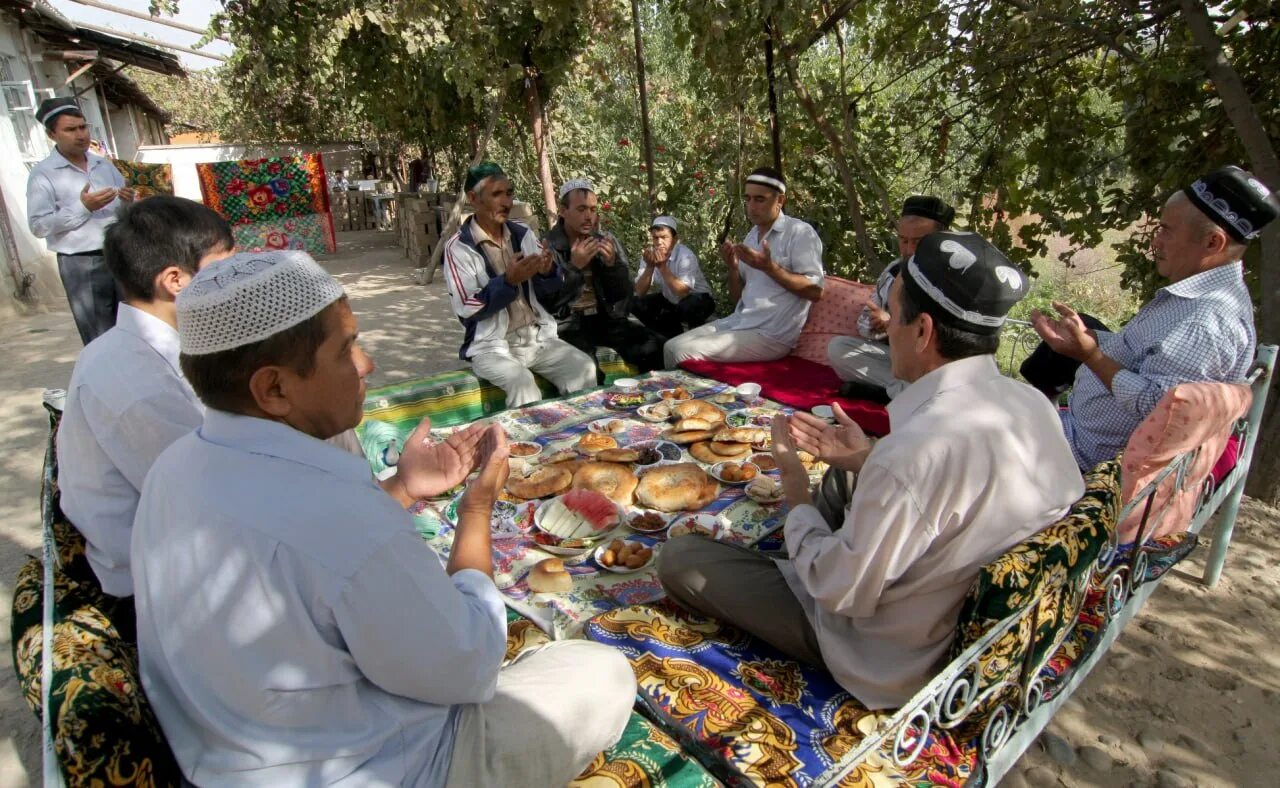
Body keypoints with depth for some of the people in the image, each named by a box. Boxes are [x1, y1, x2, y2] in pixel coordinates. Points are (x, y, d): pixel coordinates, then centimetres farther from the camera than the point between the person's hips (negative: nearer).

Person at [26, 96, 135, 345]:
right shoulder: (42, 174, -3)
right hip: (82, 265, -4)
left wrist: (128, 201, -6)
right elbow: (38, 226, -10)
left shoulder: (104, 165, 12)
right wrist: (82, 207, -18)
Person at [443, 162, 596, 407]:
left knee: (584, 367, -18)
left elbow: (549, 292, 12)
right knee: (523, 384, -32)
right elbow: (467, 309, -13)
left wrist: (548, 272, -12)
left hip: (538, 336, 5)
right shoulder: (459, 247, -6)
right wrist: (509, 280, -24)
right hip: (492, 345, -4)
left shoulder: (523, 233, 9)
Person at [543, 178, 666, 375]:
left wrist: (612, 264, -11)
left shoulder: (608, 241, 10)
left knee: (654, 346, -18)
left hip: (606, 318, 4)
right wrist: (574, 266, -20)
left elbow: (625, 294, 7)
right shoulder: (548, 246, -3)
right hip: (568, 323, -4)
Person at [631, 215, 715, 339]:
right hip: (670, 301, 6)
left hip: (697, 300, -6)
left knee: (687, 306, -39)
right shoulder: (650, 254, -10)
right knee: (636, 304, -11)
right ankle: (673, 335, 4)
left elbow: (682, 293, -34)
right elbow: (640, 293, -16)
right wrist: (649, 267, -31)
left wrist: (662, 267, -38)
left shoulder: (685, 255, -24)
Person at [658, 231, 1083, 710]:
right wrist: (867, 462, 4)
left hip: (895, 663, -8)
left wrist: (795, 487, -11)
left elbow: (842, 592, -24)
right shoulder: (1035, 404, -10)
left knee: (679, 558, -7)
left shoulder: (916, 450, -36)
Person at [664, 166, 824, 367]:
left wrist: (769, 267, -20)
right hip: (739, 322, 7)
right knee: (671, 346, -5)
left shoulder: (800, 232, -7)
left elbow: (815, 290, -15)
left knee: (682, 352, -18)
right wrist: (733, 268, -3)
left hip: (771, 335, -7)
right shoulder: (751, 236, 15)